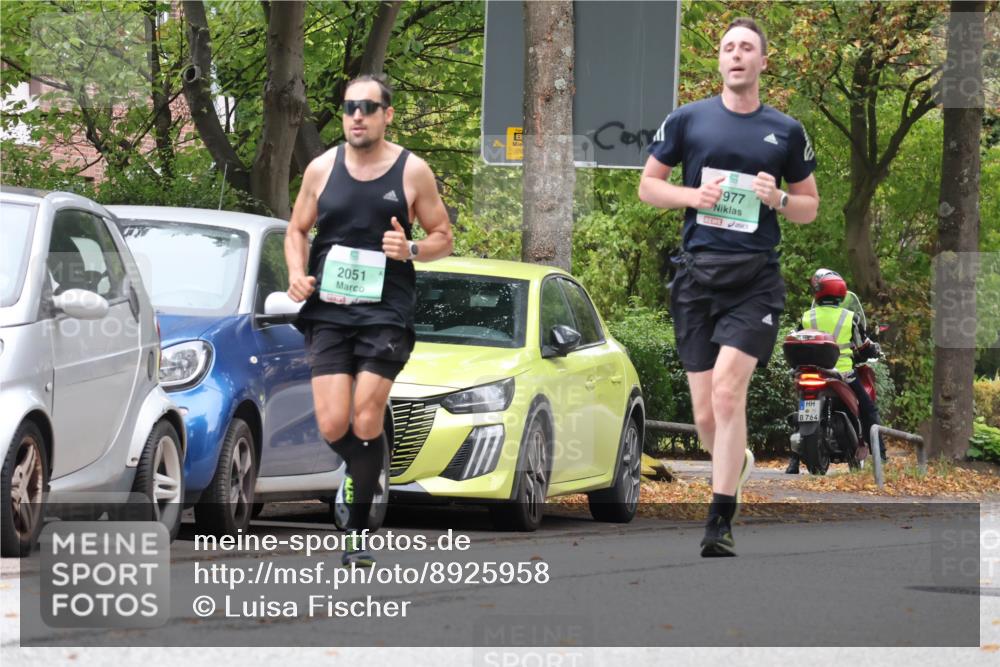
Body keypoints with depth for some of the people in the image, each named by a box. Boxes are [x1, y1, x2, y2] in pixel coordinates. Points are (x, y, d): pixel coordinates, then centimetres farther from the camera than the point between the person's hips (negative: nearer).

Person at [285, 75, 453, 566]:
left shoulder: (413, 172, 1)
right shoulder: (322, 168, 7)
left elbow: (443, 238, 8)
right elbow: (297, 231, 16)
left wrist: (411, 250, -13)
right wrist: (297, 275, -3)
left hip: (386, 312, -2)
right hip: (328, 309, 2)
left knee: (365, 422, -10)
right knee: (333, 427, -8)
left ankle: (357, 529, 2)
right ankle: (368, 471, 27)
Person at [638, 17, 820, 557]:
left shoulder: (787, 132, 8)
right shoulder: (688, 120, 8)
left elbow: (809, 207, 15)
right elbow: (648, 185, 12)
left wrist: (777, 200, -6)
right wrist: (693, 196, -7)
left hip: (755, 277, -2)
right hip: (697, 273, 2)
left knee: (727, 391, -18)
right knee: (705, 413, 3)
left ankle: (720, 522, -15)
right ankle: (737, 463, 36)